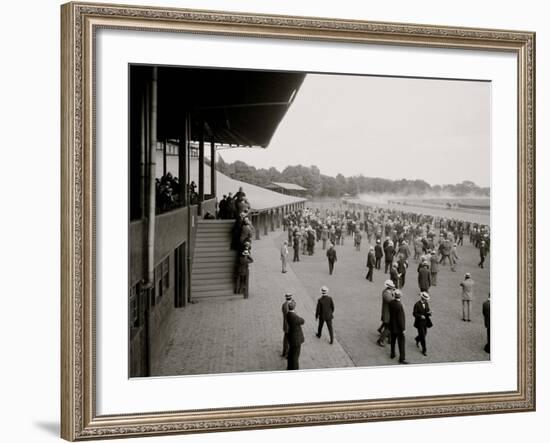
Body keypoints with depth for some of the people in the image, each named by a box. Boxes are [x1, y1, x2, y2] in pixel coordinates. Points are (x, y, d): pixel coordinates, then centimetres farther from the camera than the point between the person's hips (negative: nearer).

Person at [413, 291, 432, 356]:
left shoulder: (426, 303, 1)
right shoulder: (417, 304, -17)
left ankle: (417, 339, 52)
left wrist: (429, 314, -14)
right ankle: (424, 350, 8)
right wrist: (420, 316, -29)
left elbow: (428, 310, 9)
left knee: (424, 333, 18)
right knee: (422, 336, -3)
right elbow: (414, 314, -14)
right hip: (419, 322, -6)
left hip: (425, 322, 6)